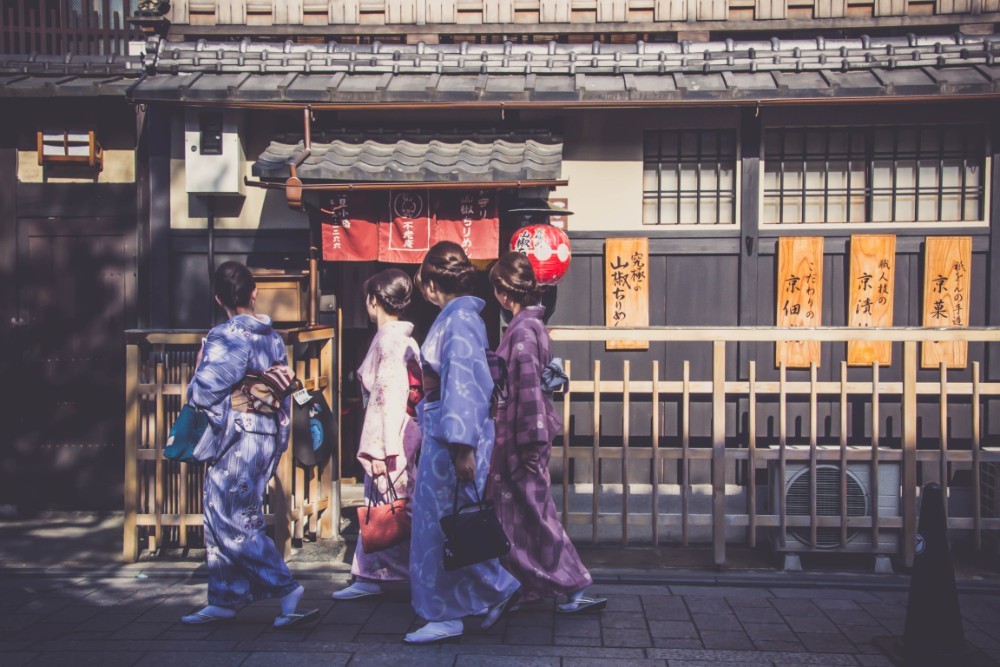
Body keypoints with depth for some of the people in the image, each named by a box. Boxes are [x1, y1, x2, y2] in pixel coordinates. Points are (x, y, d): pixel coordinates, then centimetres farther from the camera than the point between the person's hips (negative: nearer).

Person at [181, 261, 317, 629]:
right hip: (268, 437, 8)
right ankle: (224, 599, 22)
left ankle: (287, 590, -6)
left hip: (237, 441, -8)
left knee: (233, 523, -3)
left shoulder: (226, 337, -15)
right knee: (222, 520, 16)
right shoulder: (273, 337, 8)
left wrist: (198, 373, 5)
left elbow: (202, 393, -16)